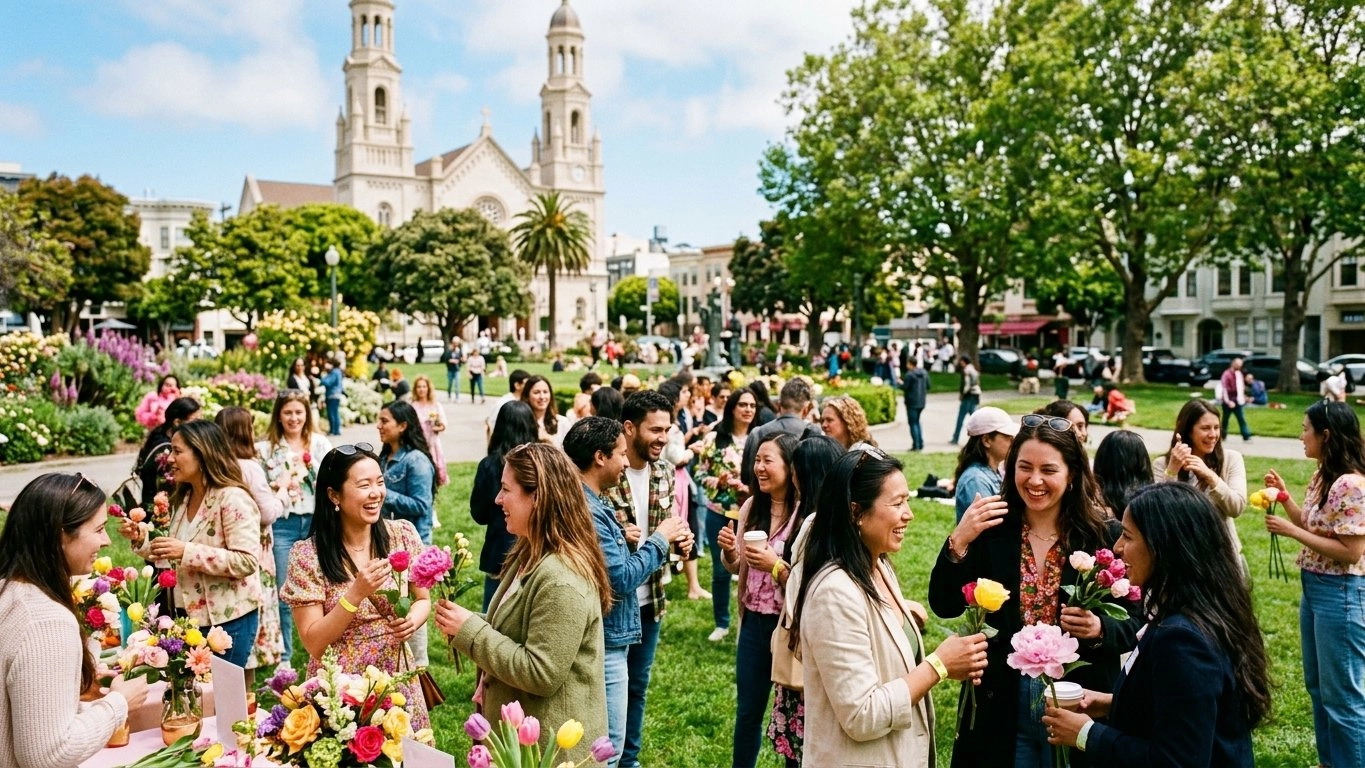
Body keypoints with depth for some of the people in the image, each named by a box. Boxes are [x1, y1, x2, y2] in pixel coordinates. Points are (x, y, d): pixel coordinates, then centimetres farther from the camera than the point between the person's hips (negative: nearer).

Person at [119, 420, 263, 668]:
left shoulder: (233, 499, -18)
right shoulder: (183, 498, 9)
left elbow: (246, 562, -24)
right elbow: (174, 558, 18)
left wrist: (187, 552, -27)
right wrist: (141, 540, 2)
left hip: (228, 618, -8)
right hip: (191, 615, 8)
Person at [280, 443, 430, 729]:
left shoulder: (402, 534, -6)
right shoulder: (308, 555, -13)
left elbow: (423, 599, 7)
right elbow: (313, 643, -13)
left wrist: (413, 619, -15)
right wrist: (357, 593, -26)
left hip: (397, 683, 3)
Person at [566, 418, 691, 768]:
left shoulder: (593, 503, 9)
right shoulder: (586, 510, -23)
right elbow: (621, 578, -22)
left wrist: (663, 542, 3)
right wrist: (659, 539, -10)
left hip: (608, 637, 10)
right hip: (603, 644, -10)